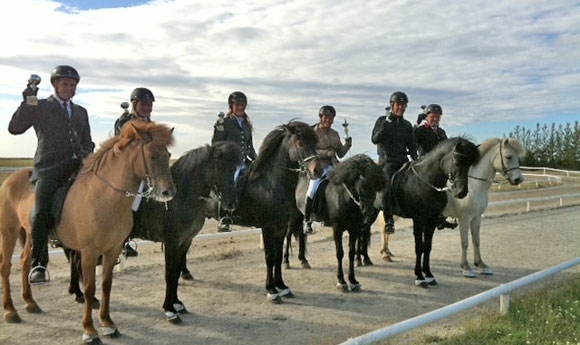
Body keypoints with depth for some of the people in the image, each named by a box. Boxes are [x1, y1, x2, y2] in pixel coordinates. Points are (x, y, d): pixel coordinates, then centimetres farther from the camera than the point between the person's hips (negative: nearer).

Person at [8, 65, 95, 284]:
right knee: (41, 214, -21)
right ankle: (38, 265, -14)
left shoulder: (81, 112, 26)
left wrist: (87, 154, 7)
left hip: (78, 166, 5)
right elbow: (14, 128, 4)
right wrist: (27, 102, -4)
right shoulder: (40, 107, 14)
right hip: (49, 167, -4)